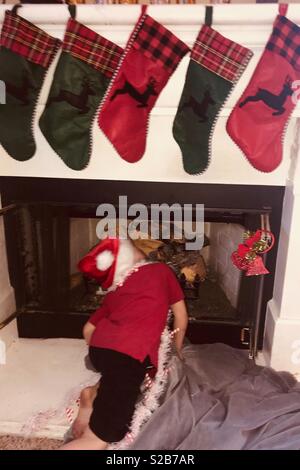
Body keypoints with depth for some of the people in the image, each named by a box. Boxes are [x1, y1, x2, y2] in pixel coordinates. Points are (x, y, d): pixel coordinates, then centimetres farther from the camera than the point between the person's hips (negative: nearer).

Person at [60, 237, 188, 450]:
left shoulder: (114, 291, 25)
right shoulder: (162, 270, 16)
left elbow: (88, 329, 28)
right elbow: (181, 316, 20)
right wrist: (177, 351, 33)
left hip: (100, 347, 6)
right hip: (130, 354, -6)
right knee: (98, 439, 1)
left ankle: (95, 394, 17)